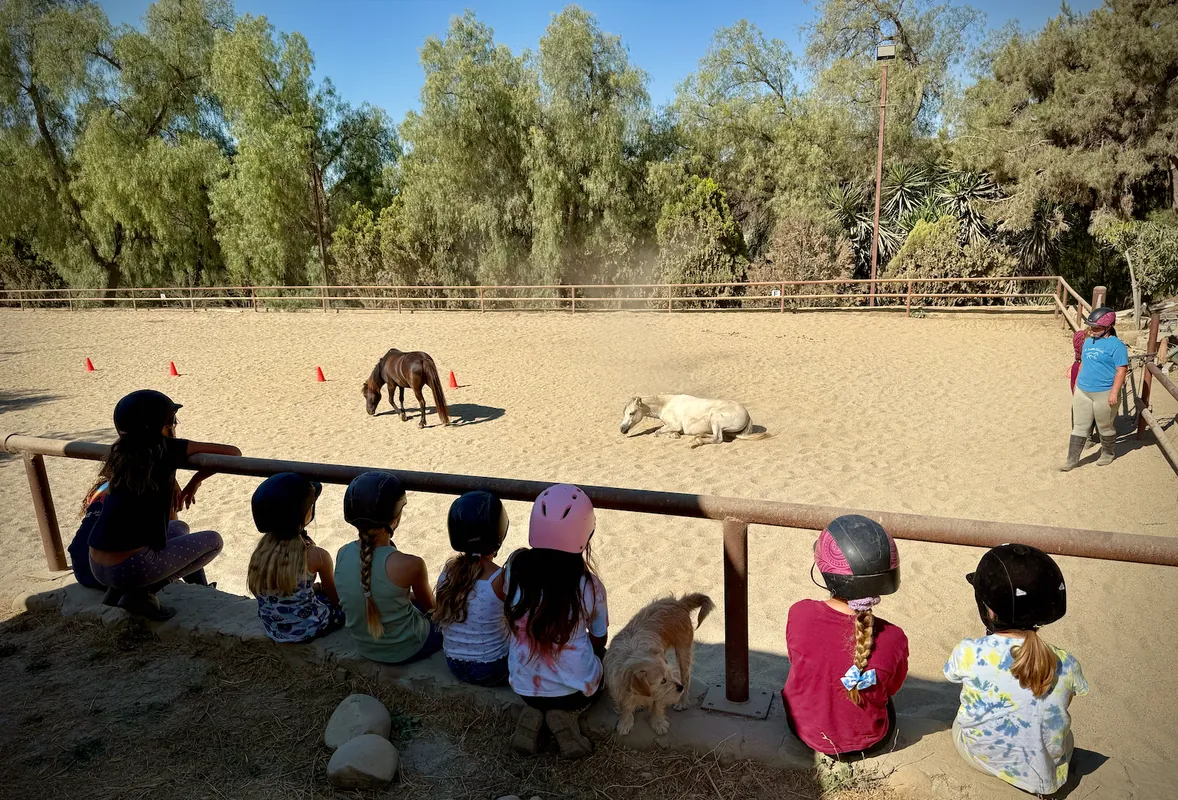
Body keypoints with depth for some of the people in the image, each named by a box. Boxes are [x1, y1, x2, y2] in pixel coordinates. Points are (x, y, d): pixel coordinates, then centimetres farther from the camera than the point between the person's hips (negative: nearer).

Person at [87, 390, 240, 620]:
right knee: (213, 540, 10)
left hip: (96, 566, 8)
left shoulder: (121, 452, 9)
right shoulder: (167, 449, -10)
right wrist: (196, 481, 6)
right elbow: (233, 452, -5)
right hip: (128, 569, -8)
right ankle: (140, 594, 0)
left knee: (178, 528, 29)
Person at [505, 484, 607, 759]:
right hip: (574, 688, -3)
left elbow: (513, 620, 2)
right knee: (604, 661, 31)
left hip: (524, 685, 3)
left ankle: (534, 713, 7)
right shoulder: (589, 587, -19)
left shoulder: (515, 566, -16)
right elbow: (599, 642, -1)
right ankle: (565, 713, 4)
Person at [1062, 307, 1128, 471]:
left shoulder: (1116, 345, -13)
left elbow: (1121, 370, -16)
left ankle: (1108, 453, 35)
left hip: (1104, 394, -6)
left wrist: (1114, 392, -21)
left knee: (1105, 427, 12)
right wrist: (1077, 384, 19)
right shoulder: (1088, 341, 9)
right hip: (1082, 392, 6)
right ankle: (1072, 460, 11)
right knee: (1079, 427, 7)